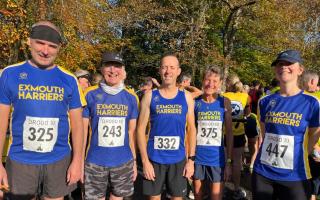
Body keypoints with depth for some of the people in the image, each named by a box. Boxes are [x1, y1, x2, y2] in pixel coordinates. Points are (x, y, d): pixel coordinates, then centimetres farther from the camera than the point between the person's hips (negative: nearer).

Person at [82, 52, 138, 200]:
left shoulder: (131, 97, 1)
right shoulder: (90, 95, -5)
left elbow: (132, 132, 6)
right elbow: (83, 130, -1)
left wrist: (134, 161, 6)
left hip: (124, 162, 2)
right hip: (94, 162, -1)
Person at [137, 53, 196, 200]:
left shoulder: (186, 97, 1)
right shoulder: (150, 96, -4)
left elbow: (191, 129, 4)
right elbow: (141, 129, -4)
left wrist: (191, 159, 0)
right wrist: (145, 160, -9)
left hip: (178, 159, 1)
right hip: (154, 159, -1)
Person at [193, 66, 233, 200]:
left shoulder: (224, 102, -4)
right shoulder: (195, 102, -4)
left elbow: (229, 132, -1)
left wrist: (229, 161, -2)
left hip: (217, 157, 0)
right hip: (197, 156, 1)